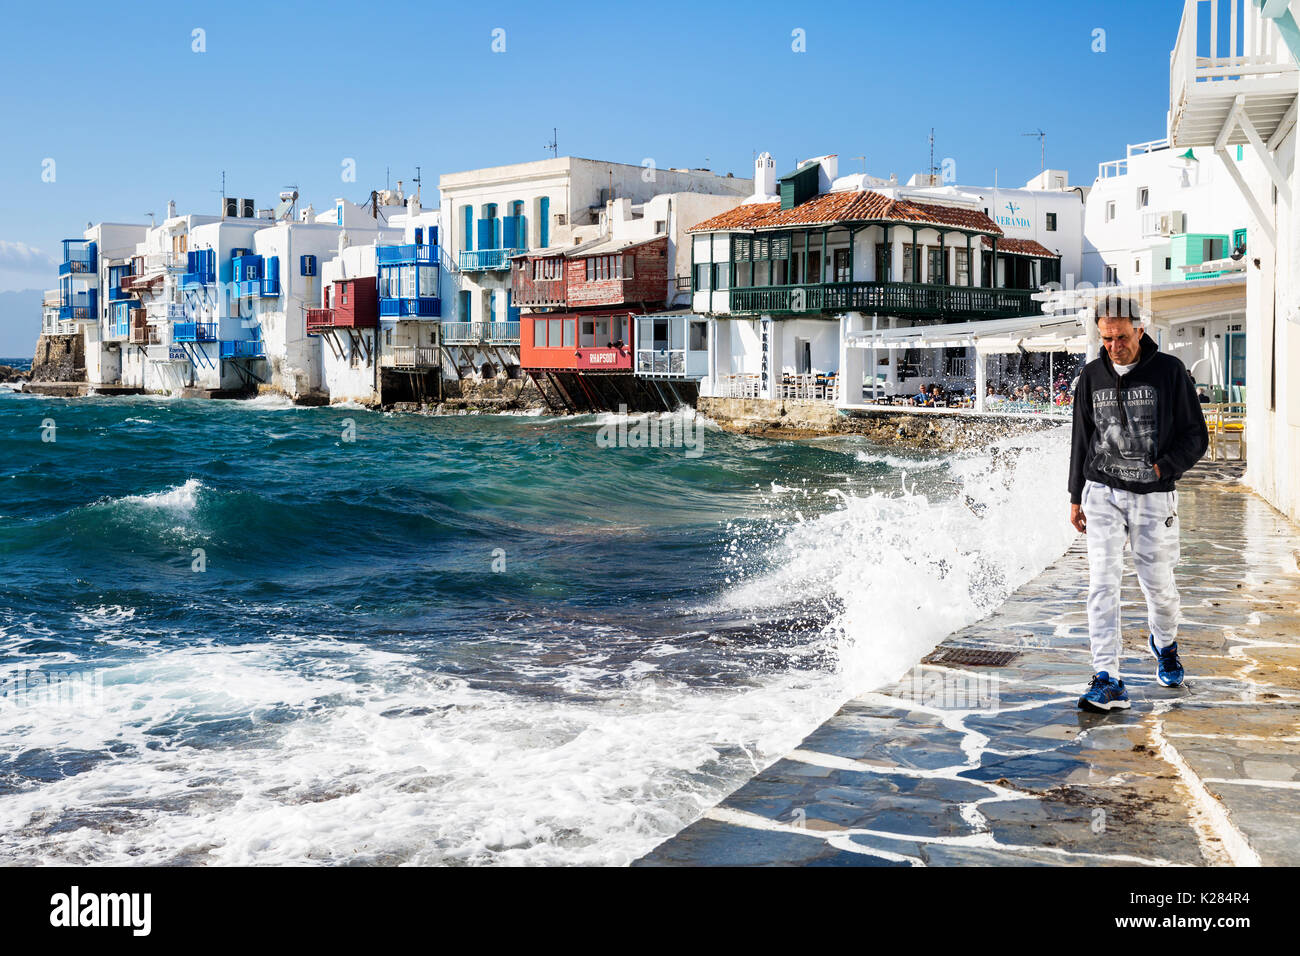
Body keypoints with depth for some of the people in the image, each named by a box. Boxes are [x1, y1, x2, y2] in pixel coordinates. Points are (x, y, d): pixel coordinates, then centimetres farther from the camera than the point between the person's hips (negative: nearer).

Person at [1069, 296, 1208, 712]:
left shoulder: (1169, 371, -4)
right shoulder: (1091, 376, 4)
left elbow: (1196, 436, 0)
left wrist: (1163, 467, -15)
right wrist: (1076, 497, 13)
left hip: (1153, 496, -1)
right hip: (1102, 493, 2)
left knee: (1157, 582, 9)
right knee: (1103, 582, -10)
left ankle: (1164, 644, 41)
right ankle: (1108, 680, -11)